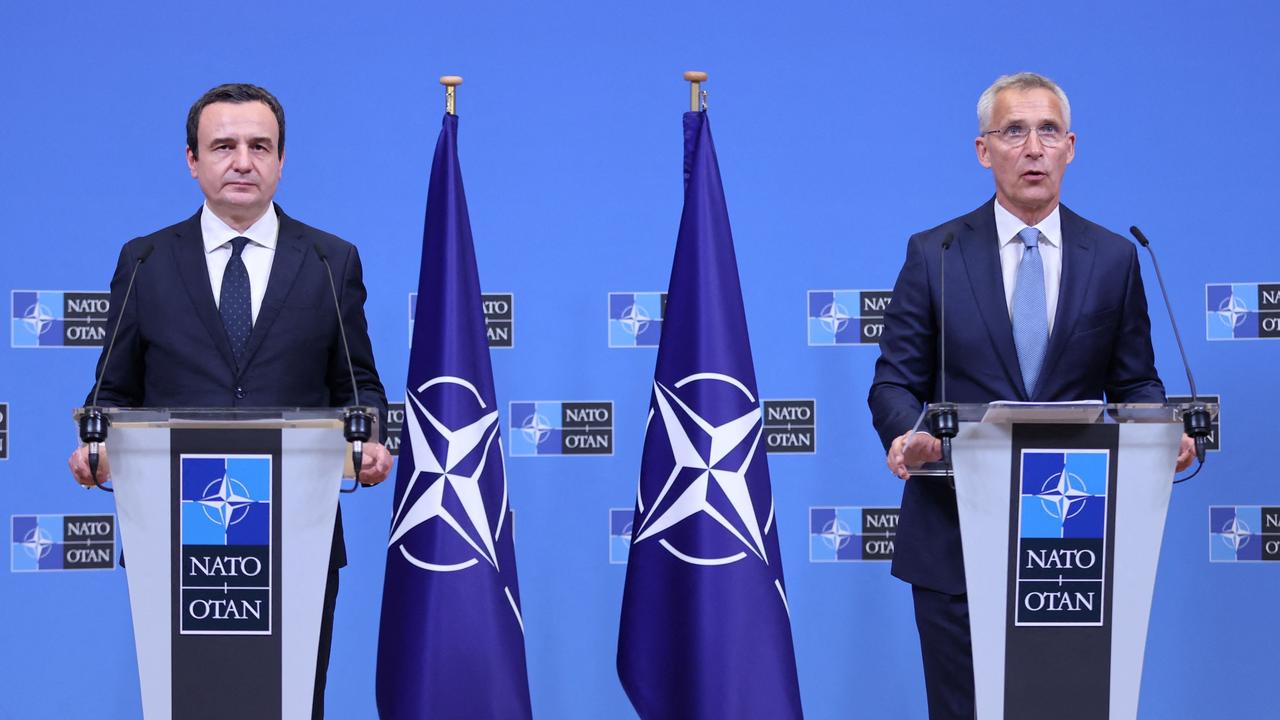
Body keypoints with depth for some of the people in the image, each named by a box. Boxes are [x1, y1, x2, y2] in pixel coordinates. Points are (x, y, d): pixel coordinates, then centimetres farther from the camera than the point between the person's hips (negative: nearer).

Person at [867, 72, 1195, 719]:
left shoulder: (1114, 259, 7)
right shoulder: (933, 255, 3)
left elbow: (1134, 383, 9)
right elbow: (895, 381, 2)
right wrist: (907, 436, -20)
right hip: (956, 538, -1)